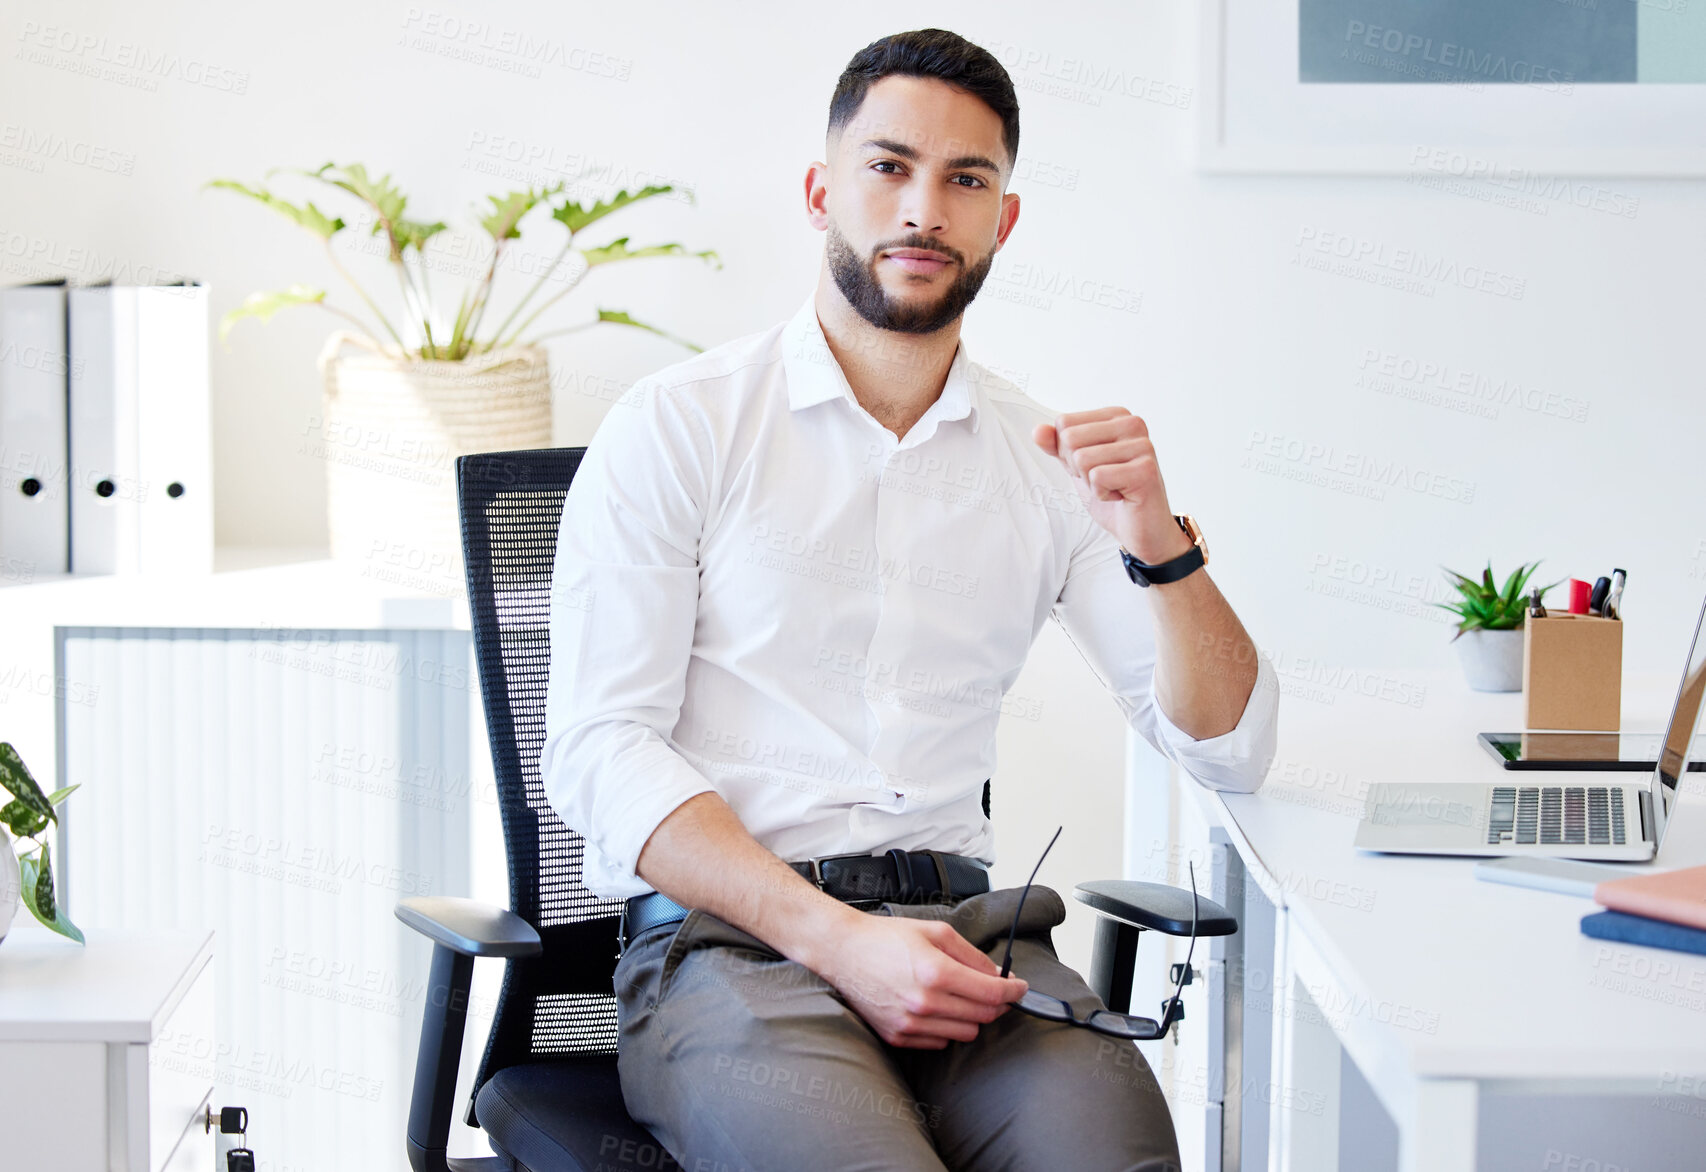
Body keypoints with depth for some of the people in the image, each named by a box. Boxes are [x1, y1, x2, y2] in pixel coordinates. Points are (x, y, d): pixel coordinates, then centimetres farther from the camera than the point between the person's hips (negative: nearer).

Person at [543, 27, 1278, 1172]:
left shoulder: (1045, 457, 16)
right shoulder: (678, 426, 4)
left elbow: (1230, 750, 13)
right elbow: (600, 751, -5)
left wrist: (1158, 542, -6)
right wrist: (837, 940, -17)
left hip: (959, 924, 3)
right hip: (724, 938, -3)